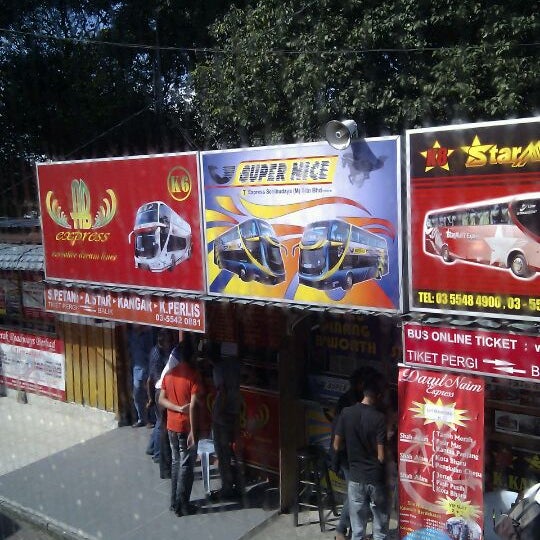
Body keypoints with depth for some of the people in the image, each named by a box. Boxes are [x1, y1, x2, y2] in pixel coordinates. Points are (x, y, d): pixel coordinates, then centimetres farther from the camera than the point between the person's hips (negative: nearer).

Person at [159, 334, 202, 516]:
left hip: (172, 426, 6)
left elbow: (161, 399, 2)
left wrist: (178, 408, -7)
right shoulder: (193, 376, -18)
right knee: (186, 466, 4)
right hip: (186, 428, -6)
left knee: (176, 462, 18)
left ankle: (174, 502, 25)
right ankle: (182, 506, 11)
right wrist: (193, 432, -19)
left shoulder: (169, 374, 2)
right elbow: (193, 406, -21)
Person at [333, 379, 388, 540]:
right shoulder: (379, 418, -14)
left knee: (357, 527, 11)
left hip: (355, 476, 2)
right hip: (375, 477, -2)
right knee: (380, 522, 16)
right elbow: (381, 456, -14)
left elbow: (337, 446, 0)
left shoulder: (346, 413, -6)